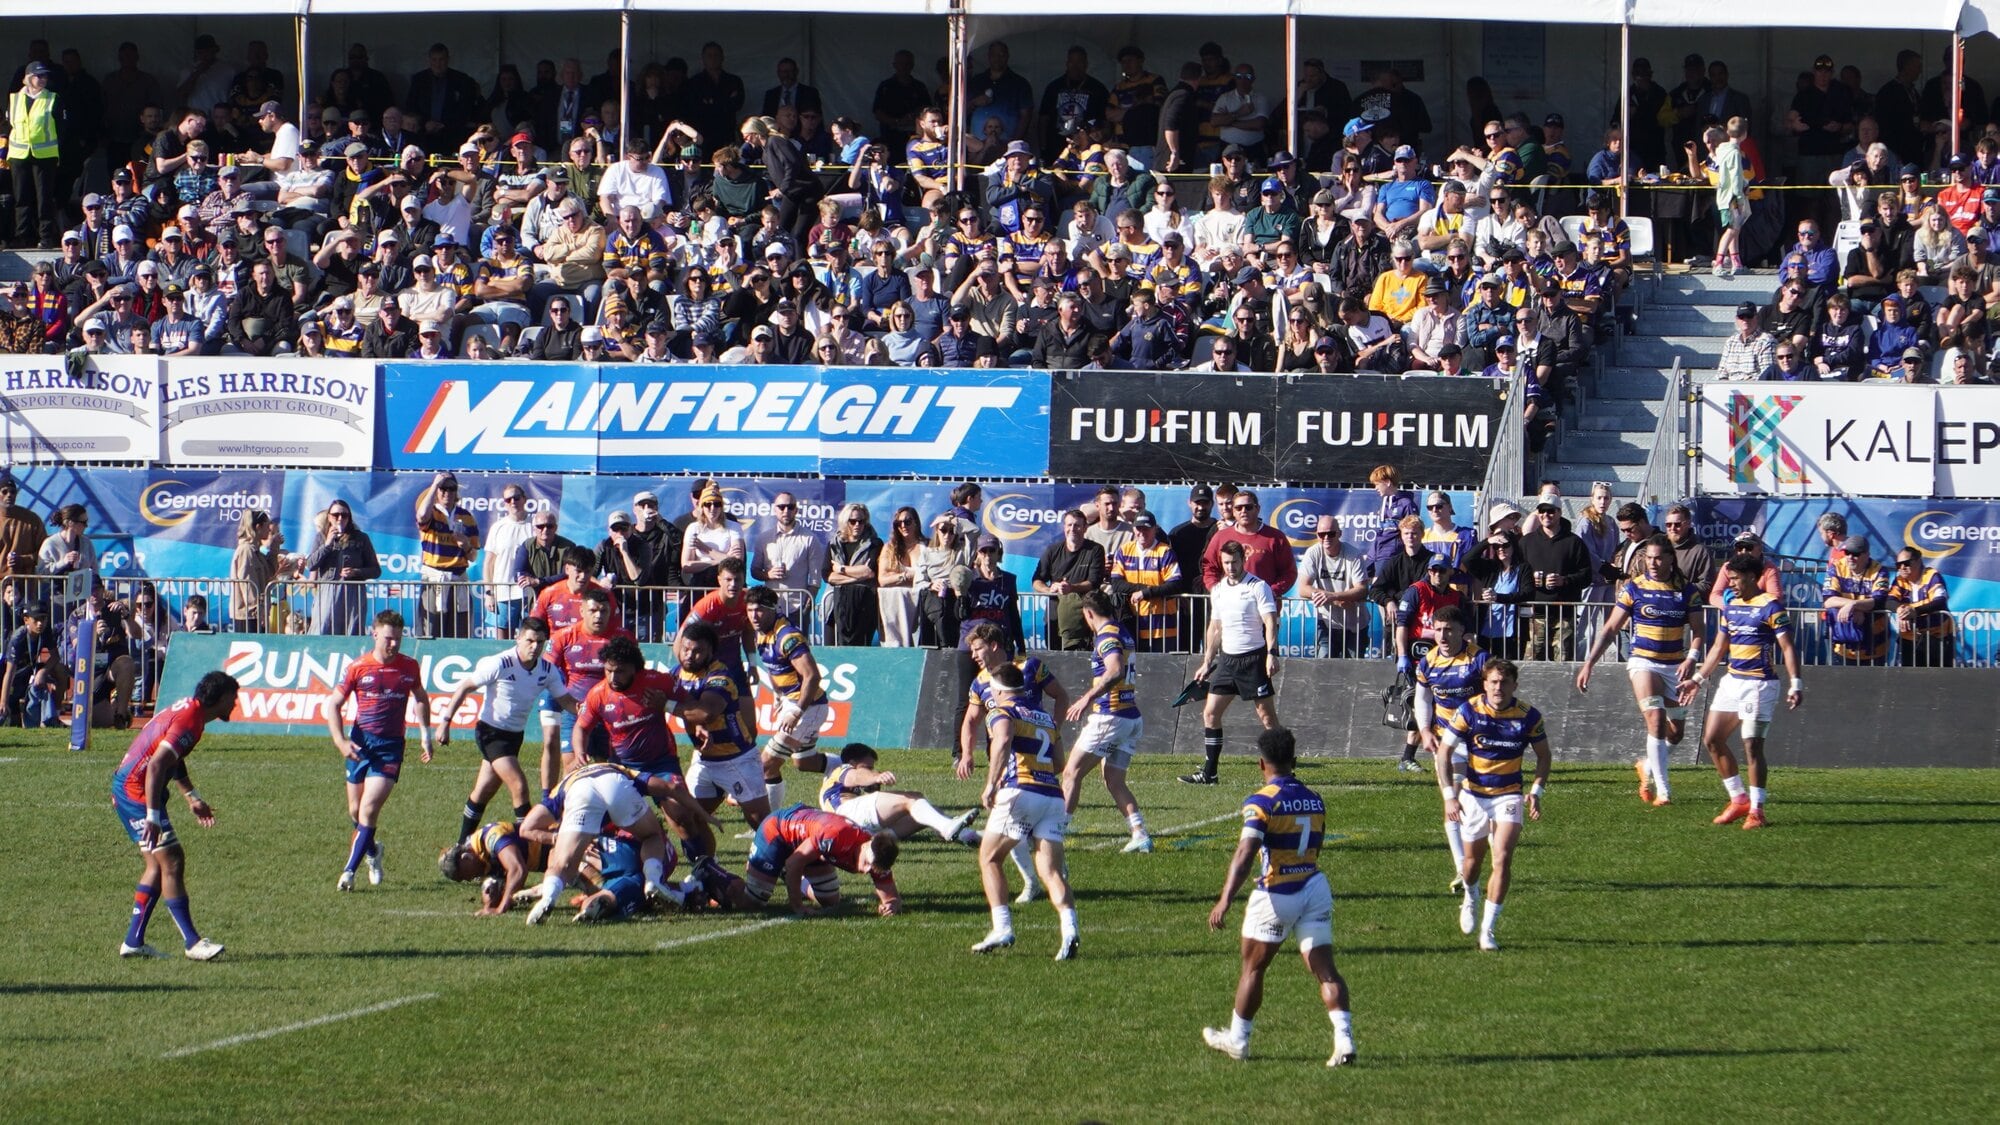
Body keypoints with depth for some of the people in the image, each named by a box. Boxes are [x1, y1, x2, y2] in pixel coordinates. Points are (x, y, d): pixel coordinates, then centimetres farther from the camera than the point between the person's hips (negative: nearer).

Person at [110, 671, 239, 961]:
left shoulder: (189, 709, 12)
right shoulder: (190, 722, -21)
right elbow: (156, 766, -29)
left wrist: (192, 797, 29)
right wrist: (152, 816, -31)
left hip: (125, 786, 11)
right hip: (136, 792, -11)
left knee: (159, 865, 13)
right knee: (172, 862, -9)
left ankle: (133, 941, 14)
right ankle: (192, 944, -8)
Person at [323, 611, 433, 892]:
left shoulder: (409, 667, 3)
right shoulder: (358, 668, -3)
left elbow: (420, 699, 22)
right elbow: (333, 704, 3)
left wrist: (425, 735, 13)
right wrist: (341, 742, -9)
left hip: (391, 745, -1)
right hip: (361, 742, 1)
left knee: (369, 808, -14)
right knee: (355, 811, 9)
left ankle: (350, 871, -9)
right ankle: (372, 850, 39)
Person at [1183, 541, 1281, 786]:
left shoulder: (1258, 587, -7)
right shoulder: (1217, 590, 12)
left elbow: (1270, 622, -13)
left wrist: (1271, 654, -25)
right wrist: (1207, 663, 19)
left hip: (1254, 658, -7)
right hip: (1227, 659, 7)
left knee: (1266, 715, -5)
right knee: (1210, 712, 3)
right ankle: (1209, 772, 7)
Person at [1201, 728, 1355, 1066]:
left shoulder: (1262, 802, -13)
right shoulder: (1315, 801, 7)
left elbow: (1245, 854, -23)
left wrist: (1225, 899, -28)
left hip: (1276, 895, -5)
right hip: (1315, 885, 5)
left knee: (1253, 968, 13)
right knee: (1324, 969, 0)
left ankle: (1237, 1039, 25)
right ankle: (1344, 1039, -15)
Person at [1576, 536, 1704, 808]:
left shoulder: (1687, 590, 1)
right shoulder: (1634, 588, -2)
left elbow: (1697, 630, 2)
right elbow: (1611, 628, 1)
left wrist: (1691, 658, -17)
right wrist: (1588, 663, -3)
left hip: (1675, 664, 3)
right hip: (1643, 661, -3)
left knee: (1675, 732, 7)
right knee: (1656, 719, -20)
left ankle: (1648, 767, 37)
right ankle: (1662, 790, -19)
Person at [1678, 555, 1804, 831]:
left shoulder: (1770, 606, -10)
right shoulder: (1731, 607, 13)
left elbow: (1787, 647, -13)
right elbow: (1719, 648, 22)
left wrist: (1795, 685, -20)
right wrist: (1698, 679, 21)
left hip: (1759, 684, -8)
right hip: (1732, 681, 8)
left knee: (1752, 746, -9)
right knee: (1712, 740, 6)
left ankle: (1756, 809, -1)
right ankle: (1739, 799, 16)